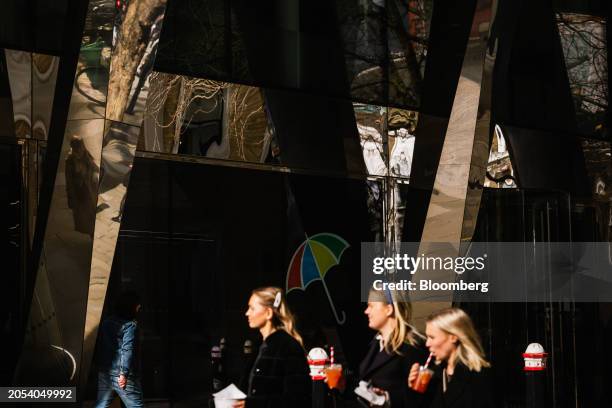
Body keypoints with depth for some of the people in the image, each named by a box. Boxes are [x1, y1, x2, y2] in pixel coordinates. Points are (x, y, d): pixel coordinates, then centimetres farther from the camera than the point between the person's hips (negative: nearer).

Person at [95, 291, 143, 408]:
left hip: (104, 372, 7)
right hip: (120, 375, -7)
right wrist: (124, 373, -20)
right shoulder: (130, 325, -11)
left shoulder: (106, 322, 12)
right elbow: (127, 350, -19)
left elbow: (100, 346, 14)